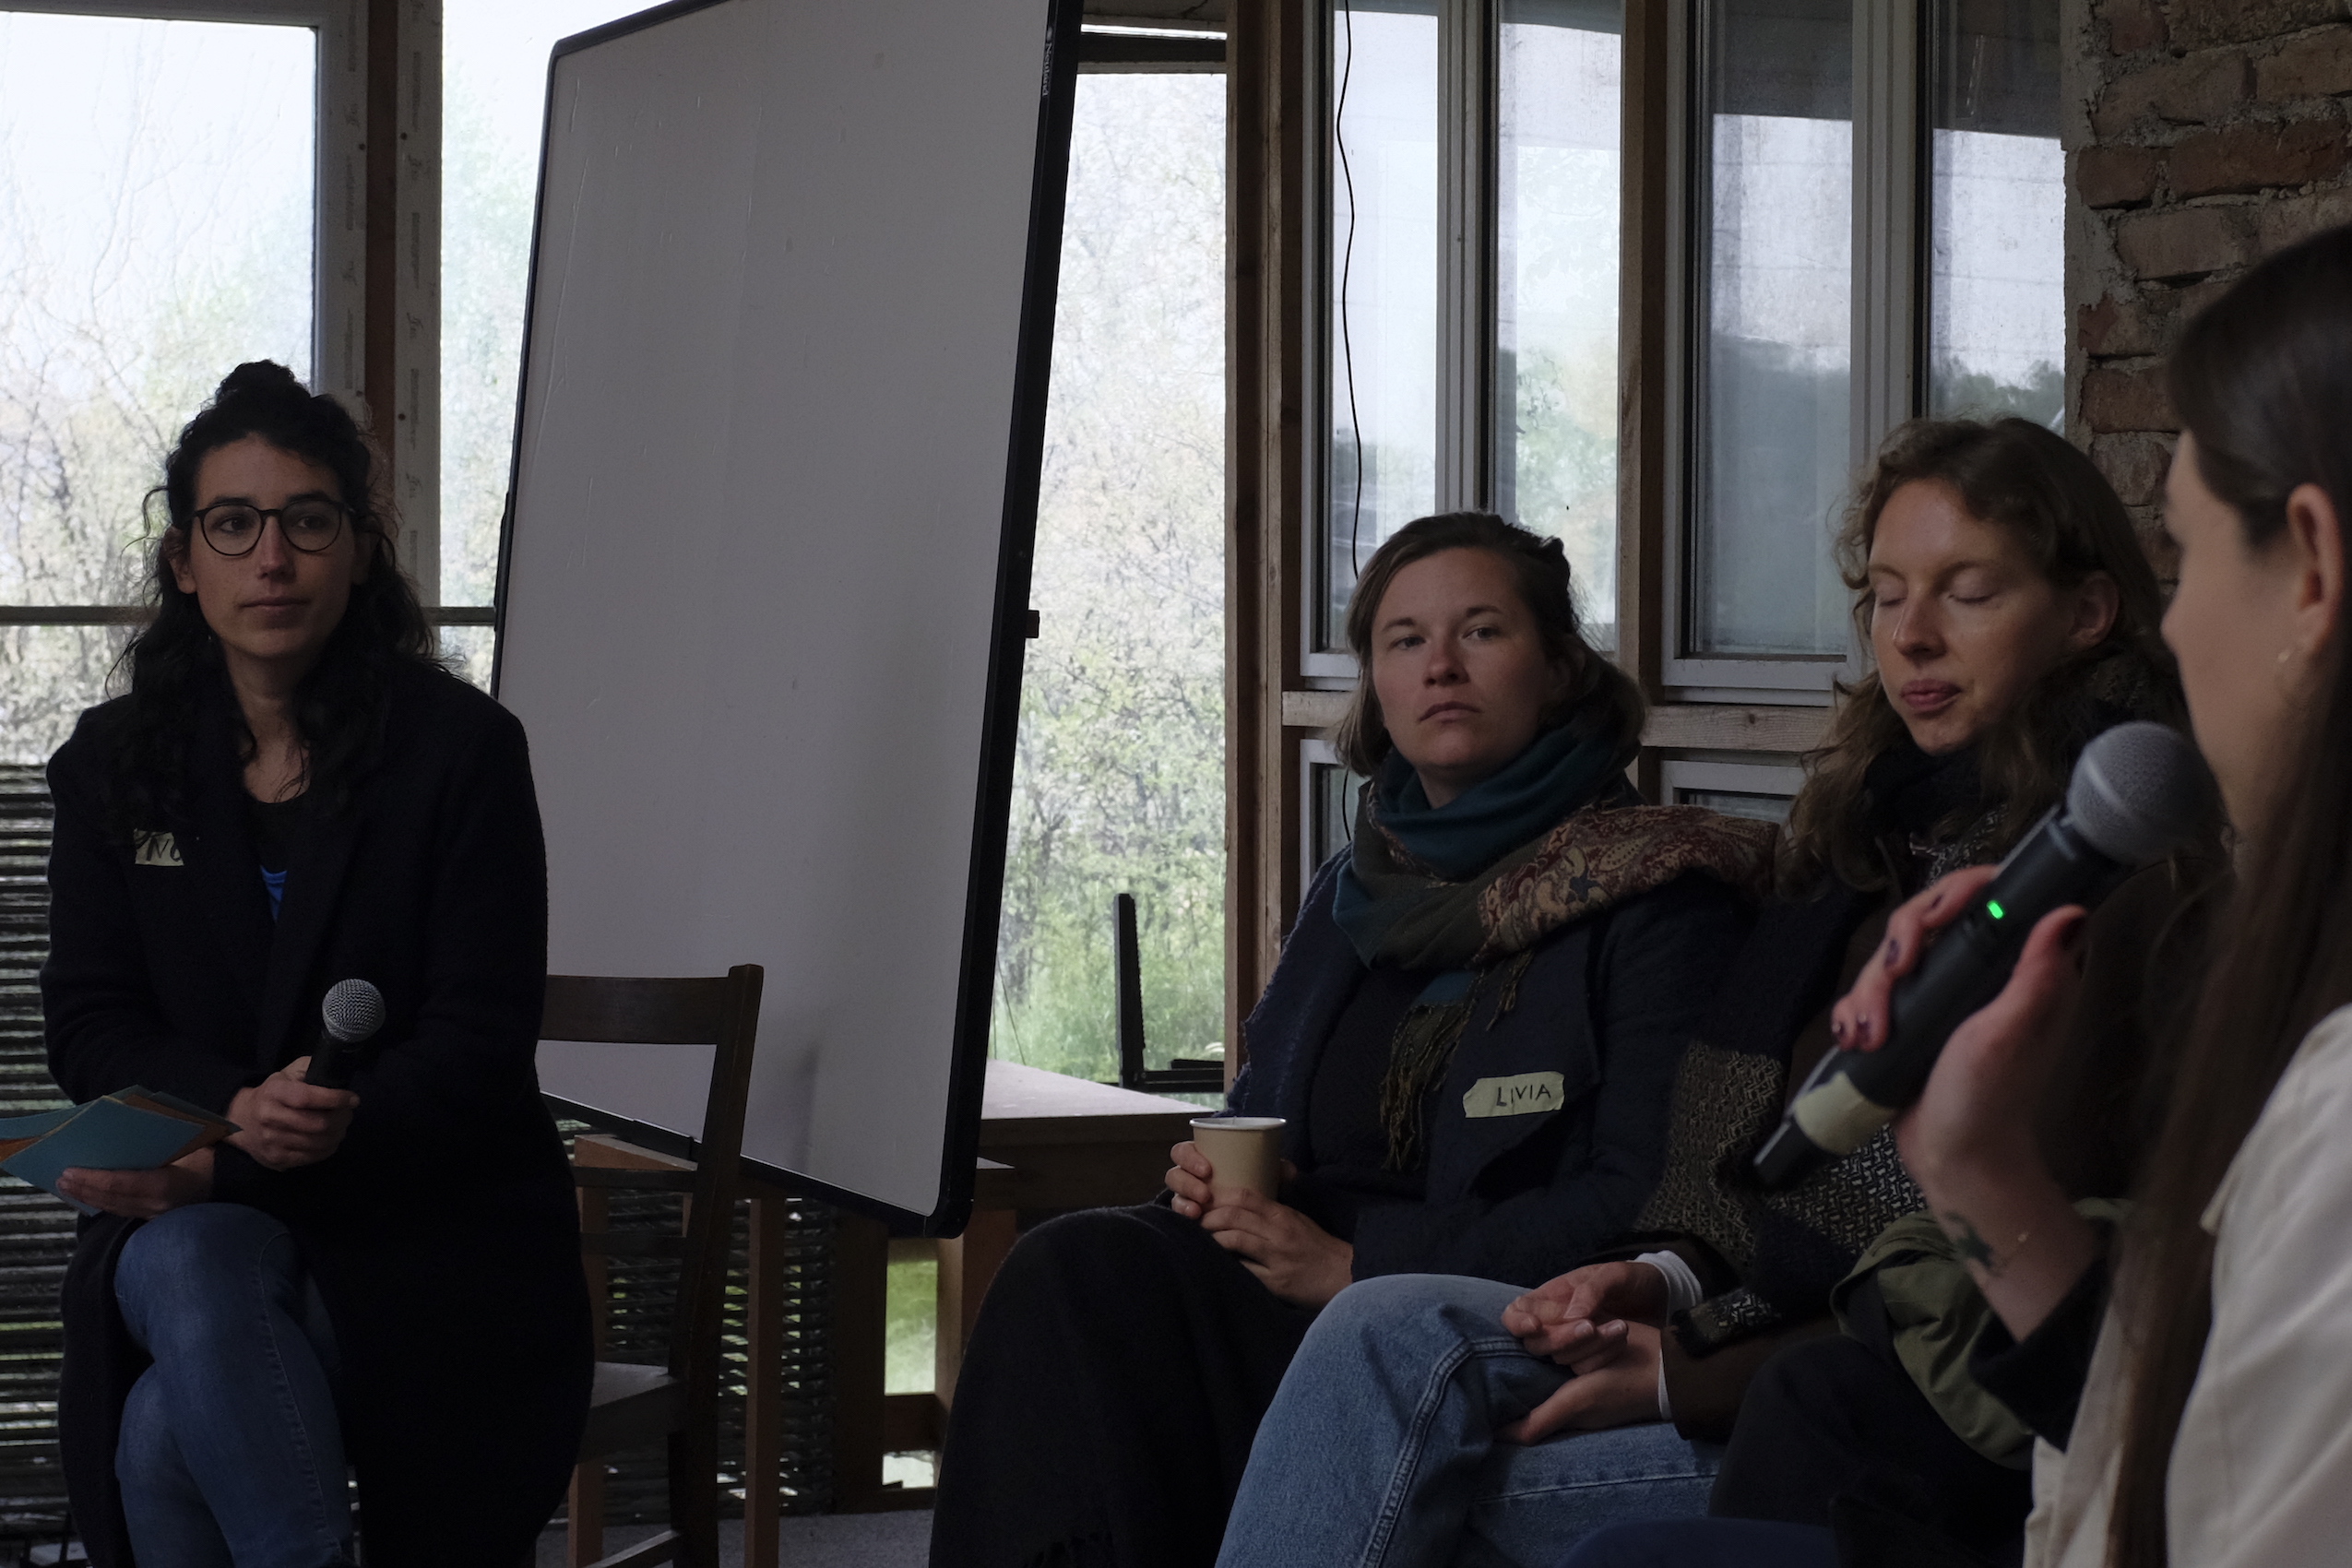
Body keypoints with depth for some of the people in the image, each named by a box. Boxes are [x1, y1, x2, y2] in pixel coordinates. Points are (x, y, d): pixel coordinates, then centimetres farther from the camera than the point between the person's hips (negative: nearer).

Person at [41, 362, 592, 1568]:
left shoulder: (461, 751, -3)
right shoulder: (111, 765, 9)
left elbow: (478, 1049, -8)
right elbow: (87, 1026, 5)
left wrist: (219, 1168, -18)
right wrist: (238, 1106, -19)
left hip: (425, 1239, -3)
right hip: (195, 1209, 3)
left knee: (166, 1439, -29)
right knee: (187, 1272, -35)